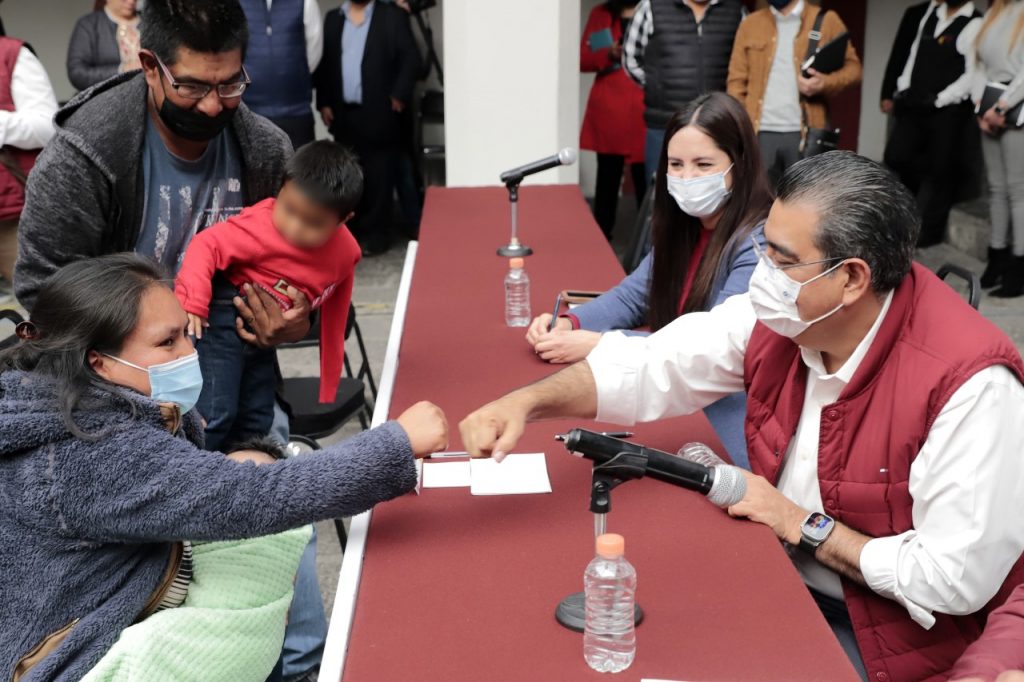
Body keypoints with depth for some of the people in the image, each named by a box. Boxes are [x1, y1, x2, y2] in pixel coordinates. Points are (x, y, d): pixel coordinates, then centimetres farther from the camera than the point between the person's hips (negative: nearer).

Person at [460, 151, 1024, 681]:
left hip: (888, 627, -5)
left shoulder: (969, 383, -28)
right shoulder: (778, 316, -10)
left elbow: (958, 579, -26)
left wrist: (803, 526, -20)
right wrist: (528, 400, -23)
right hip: (778, 578, 6)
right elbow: (649, 368, -7)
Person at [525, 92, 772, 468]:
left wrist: (596, 345, -23)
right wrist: (569, 322, -7)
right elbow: (632, 296, 13)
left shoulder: (762, 242, -20)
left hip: (727, 436, -7)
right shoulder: (683, 226, 6)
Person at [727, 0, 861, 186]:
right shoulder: (750, 23, 14)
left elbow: (852, 66, 6)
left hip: (806, 132, -1)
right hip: (760, 132, 2)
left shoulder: (826, 20, 8)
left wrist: (825, 83, -16)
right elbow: (737, 81, 10)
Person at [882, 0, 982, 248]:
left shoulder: (974, 24, -7)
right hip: (914, 105, 6)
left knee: (939, 168, 1)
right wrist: (904, 89, 5)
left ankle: (928, 231, 12)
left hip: (948, 110, -6)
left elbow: (972, 74, -11)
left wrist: (939, 99, -15)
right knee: (896, 156, 0)